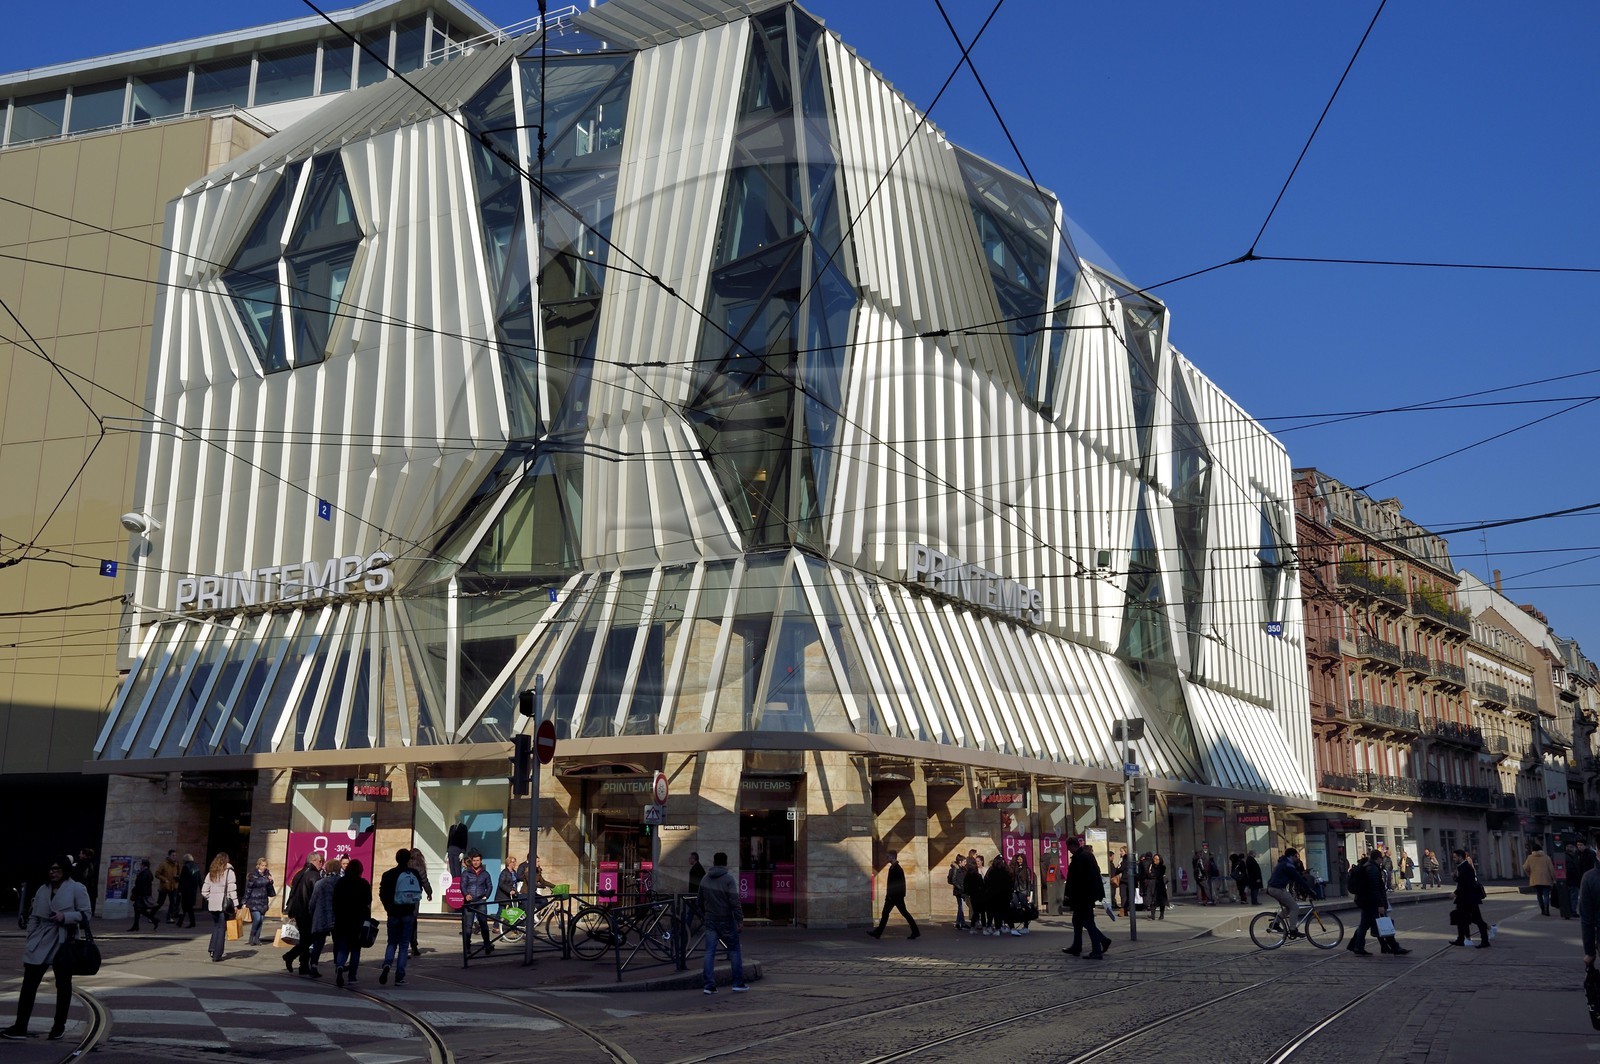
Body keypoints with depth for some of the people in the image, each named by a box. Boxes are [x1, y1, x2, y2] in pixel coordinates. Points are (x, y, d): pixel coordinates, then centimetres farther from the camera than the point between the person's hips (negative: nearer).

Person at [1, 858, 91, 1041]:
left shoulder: (77, 889, -5)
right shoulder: (42, 890, 10)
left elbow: (85, 915, -7)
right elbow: (33, 917, 13)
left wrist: (65, 917, -21)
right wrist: (30, 941, 7)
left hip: (64, 944, -4)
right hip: (41, 944, 4)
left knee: (63, 984, 8)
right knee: (29, 983, -3)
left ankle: (59, 1026, 19)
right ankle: (20, 1027, -1)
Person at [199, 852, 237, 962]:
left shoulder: (211, 873, 10)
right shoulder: (229, 872, -4)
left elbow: (204, 891, 7)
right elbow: (232, 890, -9)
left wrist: (210, 898, 16)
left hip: (212, 904, 4)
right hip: (224, 904, -4)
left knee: (216, 926, 19)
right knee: (221, 929, 2)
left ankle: (212, 949, 4)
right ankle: (217, 955, 2)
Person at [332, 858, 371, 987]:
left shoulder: (340, 882, 4)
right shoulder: (364, 884, -2)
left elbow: (335, 903, 5)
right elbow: (367, 905, -4)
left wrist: (335, 919, 10)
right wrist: (367, 921, -1)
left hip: (342, 920, 1)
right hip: (358, 921, -1)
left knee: (342, 947, 5)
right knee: (355, 949, 8)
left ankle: (339, 966, -24)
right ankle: (351, 977, 6)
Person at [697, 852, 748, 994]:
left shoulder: (705, 879, 7)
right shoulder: (728, 879, -11)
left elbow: (701, 901, 17)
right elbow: (735, 902, -17)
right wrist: (740, 920, -16)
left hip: (710, 920, 4)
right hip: (726, 921, -4)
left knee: (710, 952, 5)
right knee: (734, 950, 6)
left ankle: (709, 985, 0)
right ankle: (738, 983, 7)